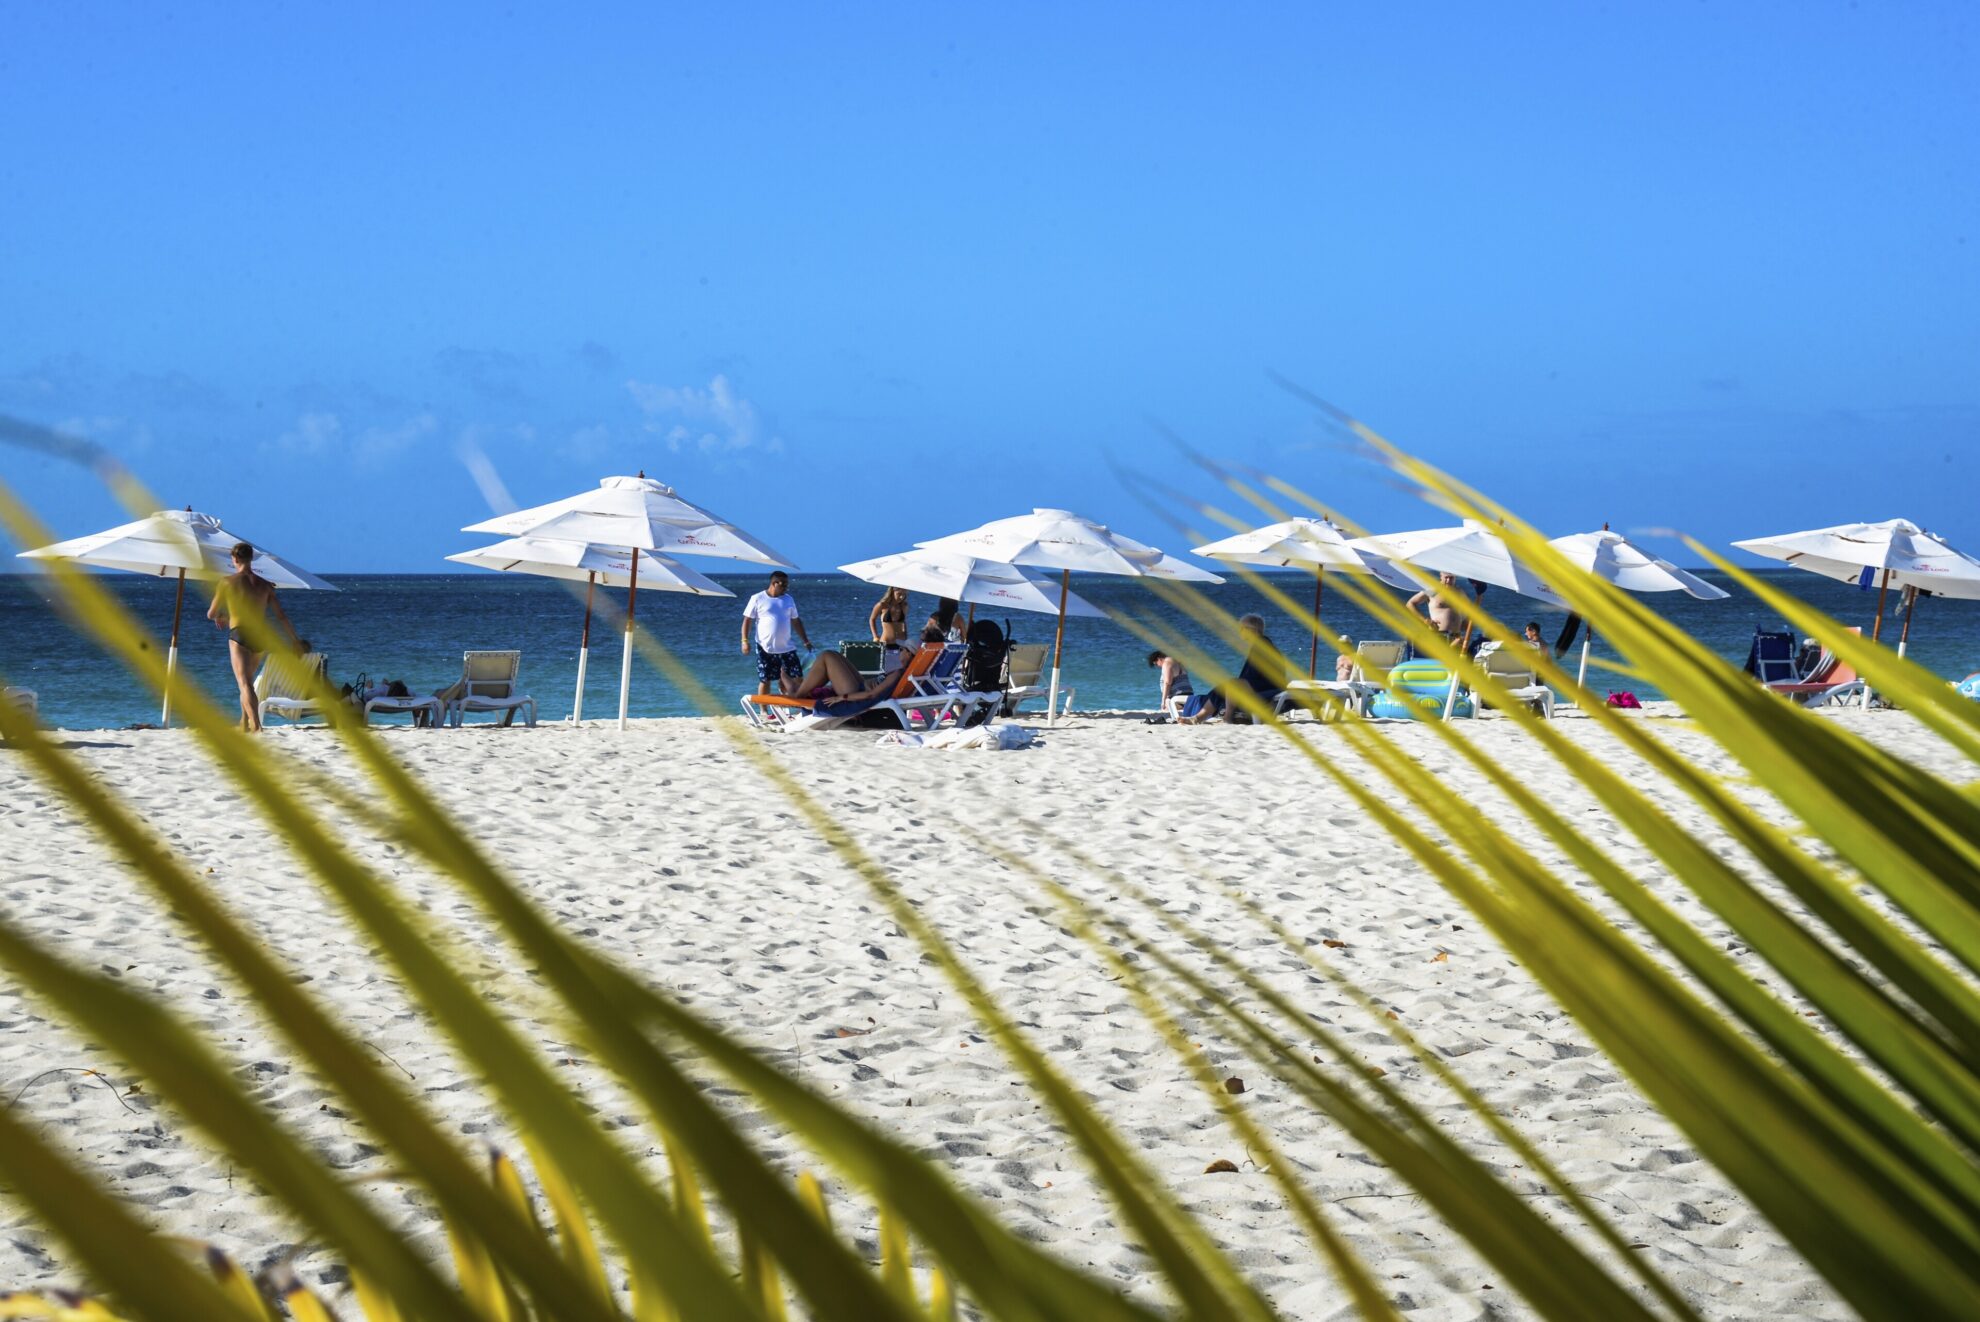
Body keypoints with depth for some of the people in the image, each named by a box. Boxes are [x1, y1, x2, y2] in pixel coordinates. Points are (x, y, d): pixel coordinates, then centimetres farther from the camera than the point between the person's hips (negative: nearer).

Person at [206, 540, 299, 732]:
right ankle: (245, 723, 29)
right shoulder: (265, 585, 9)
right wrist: (295, 640, 15)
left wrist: (220, 617, 28)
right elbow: (281, 615, 8)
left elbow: (211, 614, 4)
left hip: (239, 635, -5)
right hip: (261, 636, 5)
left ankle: (256, 725, -27)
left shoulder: (227, 582, -2)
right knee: (247, 681, 24)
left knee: (244, 684, -11)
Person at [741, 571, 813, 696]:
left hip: (787, 647, 4)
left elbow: (796, 622, 17)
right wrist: (745, 641, -12)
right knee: (765, 680, 0)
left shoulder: (788, 599, 10)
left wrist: (806, 642, 15)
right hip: (766, 648, -4)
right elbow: (747, 620, -3)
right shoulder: (758, 599, -3)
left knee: (797, 678, -2)